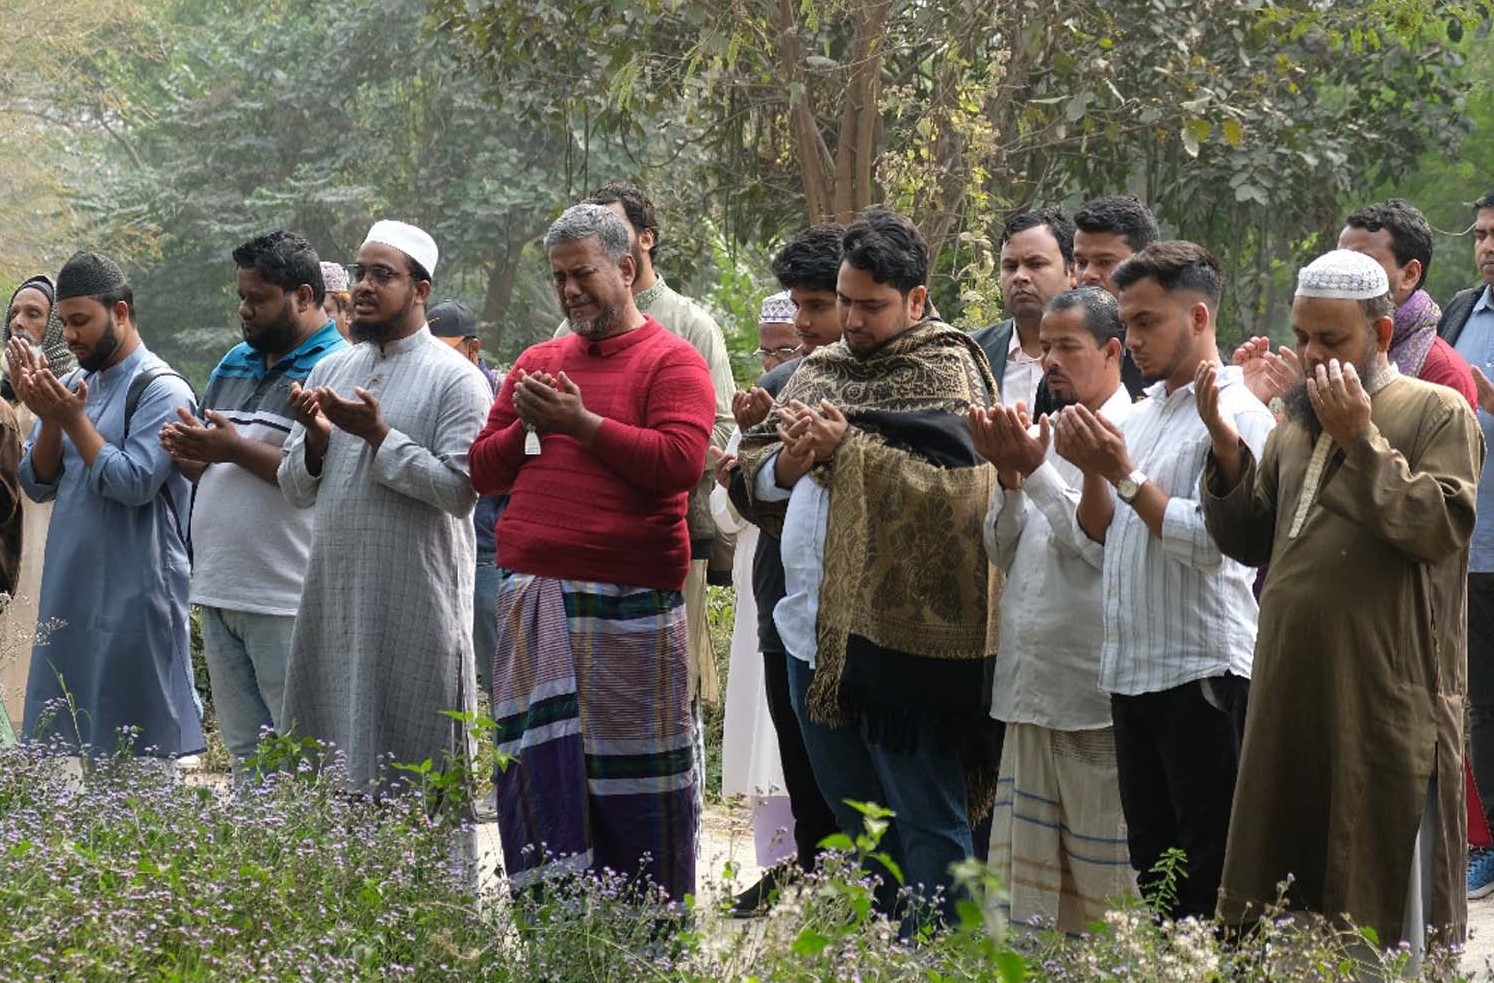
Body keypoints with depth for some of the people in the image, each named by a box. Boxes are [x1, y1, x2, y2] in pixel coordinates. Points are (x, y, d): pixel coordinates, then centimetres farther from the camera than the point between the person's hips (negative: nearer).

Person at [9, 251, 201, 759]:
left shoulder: (161, 390, -9)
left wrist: (74, 420, -14)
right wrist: (49, 420, -8)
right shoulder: (75, 383, 12)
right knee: (66, 740, 8)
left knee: (140, 752, -5)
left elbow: (134, 483, -18)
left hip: (133, 597, -7)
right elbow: (38, 484, 8)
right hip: (70, 592, 7)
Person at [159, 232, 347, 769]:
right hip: (217, 591, 8)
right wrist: (187, 453, 2)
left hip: (286, 602, -8)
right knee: (244, 754, 13)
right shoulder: (234, 363, 18)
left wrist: (236, 449, -18)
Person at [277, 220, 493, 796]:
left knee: (414, 763, -1)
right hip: (333, 596, 6)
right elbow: (296, 491, 14)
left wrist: (378, 436, -15)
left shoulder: (456, 379, -4)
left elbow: (459, 491, -14)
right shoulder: (331, 370, 15)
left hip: (417, 604, -6)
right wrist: (317, 437, -5)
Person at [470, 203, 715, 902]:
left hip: (630, 604, -5)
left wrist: (582, 423, -11)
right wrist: (527, 427, -1)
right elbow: (484, 471, 18)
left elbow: (681, 462, -15)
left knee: (635, 771, 1)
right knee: (539, 765, 1)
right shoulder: (537, 364, 18)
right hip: (533, 597, 5)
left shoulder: (671, 361, 1)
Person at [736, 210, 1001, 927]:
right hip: (812, 628, 8)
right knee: (855, 819, 16)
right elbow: (752, 468, 12)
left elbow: (952, 486, -19)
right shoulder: (819, 371, 17)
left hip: (898, 632, -8)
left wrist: (844, 450, -19)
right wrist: (789, 460, -10)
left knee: (926, 821, -3)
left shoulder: (945, 370, -5)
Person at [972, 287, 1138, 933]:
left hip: (1096, 692, -7)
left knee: (1104, 880, -1)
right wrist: (1008, 475, -3)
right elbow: (1003, 552, 13)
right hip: (1030, 686, 7)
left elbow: (1109, 546, -17)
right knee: (1024, 870, 8)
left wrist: (1037, 472, -14)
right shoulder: (1044, 432, 15)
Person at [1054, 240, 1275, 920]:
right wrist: (1093, 471, -1)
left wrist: (1125, 474, -14)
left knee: (1209, 873, -4)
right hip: (1132, 670, 8)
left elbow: (1209, 540, -20)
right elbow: (1100, 532, 16)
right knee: (1150, 864, 13)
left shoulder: (1237, 415, -9)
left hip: (1202, 674, -8)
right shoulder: (1143, 412, 16)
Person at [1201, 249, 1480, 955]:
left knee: (1388, 895, -1)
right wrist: (1226, 448, 1)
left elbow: (1440, 526, -16)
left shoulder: (1436, 412, -2)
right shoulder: (1297, 425, 17)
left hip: (1386, 699, -6)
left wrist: (1362, 439, -16)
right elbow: (1249, 540, 14)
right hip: (1291, 693, 6)